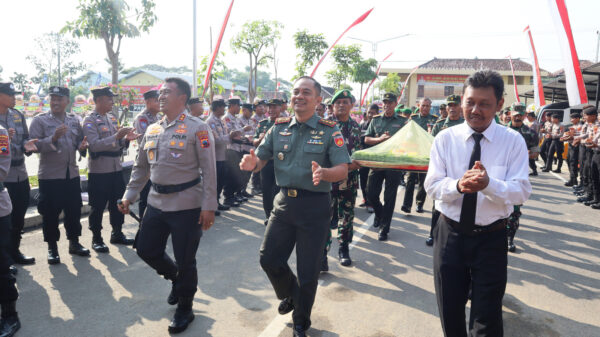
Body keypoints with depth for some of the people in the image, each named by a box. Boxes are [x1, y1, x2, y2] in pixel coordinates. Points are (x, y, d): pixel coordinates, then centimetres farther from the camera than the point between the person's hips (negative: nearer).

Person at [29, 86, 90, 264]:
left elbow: (80, 141, 17)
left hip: (72, 174, 4)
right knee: (50, 213, 4)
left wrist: (82, 146, -6)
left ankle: (74, 243, 28)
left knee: (74, 210, 12)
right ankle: (52, 248, 19)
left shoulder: (74, 120, 9)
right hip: (49, 176, -4)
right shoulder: (39, 120, -4)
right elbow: (33, 145, -11)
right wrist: (53, 138, -25)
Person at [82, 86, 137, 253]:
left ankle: (117, 234, 27)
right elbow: (94, 145, -21)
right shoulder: (90, 120, -9)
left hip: (116, 168, 7)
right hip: (99, 170, -7)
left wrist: (126, 139, -2)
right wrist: (117, 136, -27)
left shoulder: (112, 118, 13)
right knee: (98, 206, 3)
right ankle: (96, 239, 15)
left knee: (117, 203, 14)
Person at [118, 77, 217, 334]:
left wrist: (208, 206, -16)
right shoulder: (152, 130, 10)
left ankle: (184, 310, 27)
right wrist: (129, 196, 12)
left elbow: (209, 170, -12)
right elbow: (141, 167, 17)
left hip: (187, 205, -6)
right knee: (146, 250, 14)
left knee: (185, 261, 4)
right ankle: (176, 278, 42)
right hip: (157, 203, 7)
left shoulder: (197, 128, -10)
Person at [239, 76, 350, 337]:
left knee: (308, 272, 6)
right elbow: (260, 159, 6)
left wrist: (324, 173, -35)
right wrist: (252, 163, -18)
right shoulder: (279, 128, 6)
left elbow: (343, 170, -13)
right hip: (284, 202, 4)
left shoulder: (330, 131, -6)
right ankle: (290, 293, 42)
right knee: (269, 259, 8)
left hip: (314, 207, -3)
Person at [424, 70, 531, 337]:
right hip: (450, 233, 1)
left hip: (491, 238, -1)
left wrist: (488, 184, -35)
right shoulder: (445, 139, -4)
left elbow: (521, 192, -14)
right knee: (449, 310, 18)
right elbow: (432, 186, -9)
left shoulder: (513, 141, -7)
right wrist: (458, 185, -31)